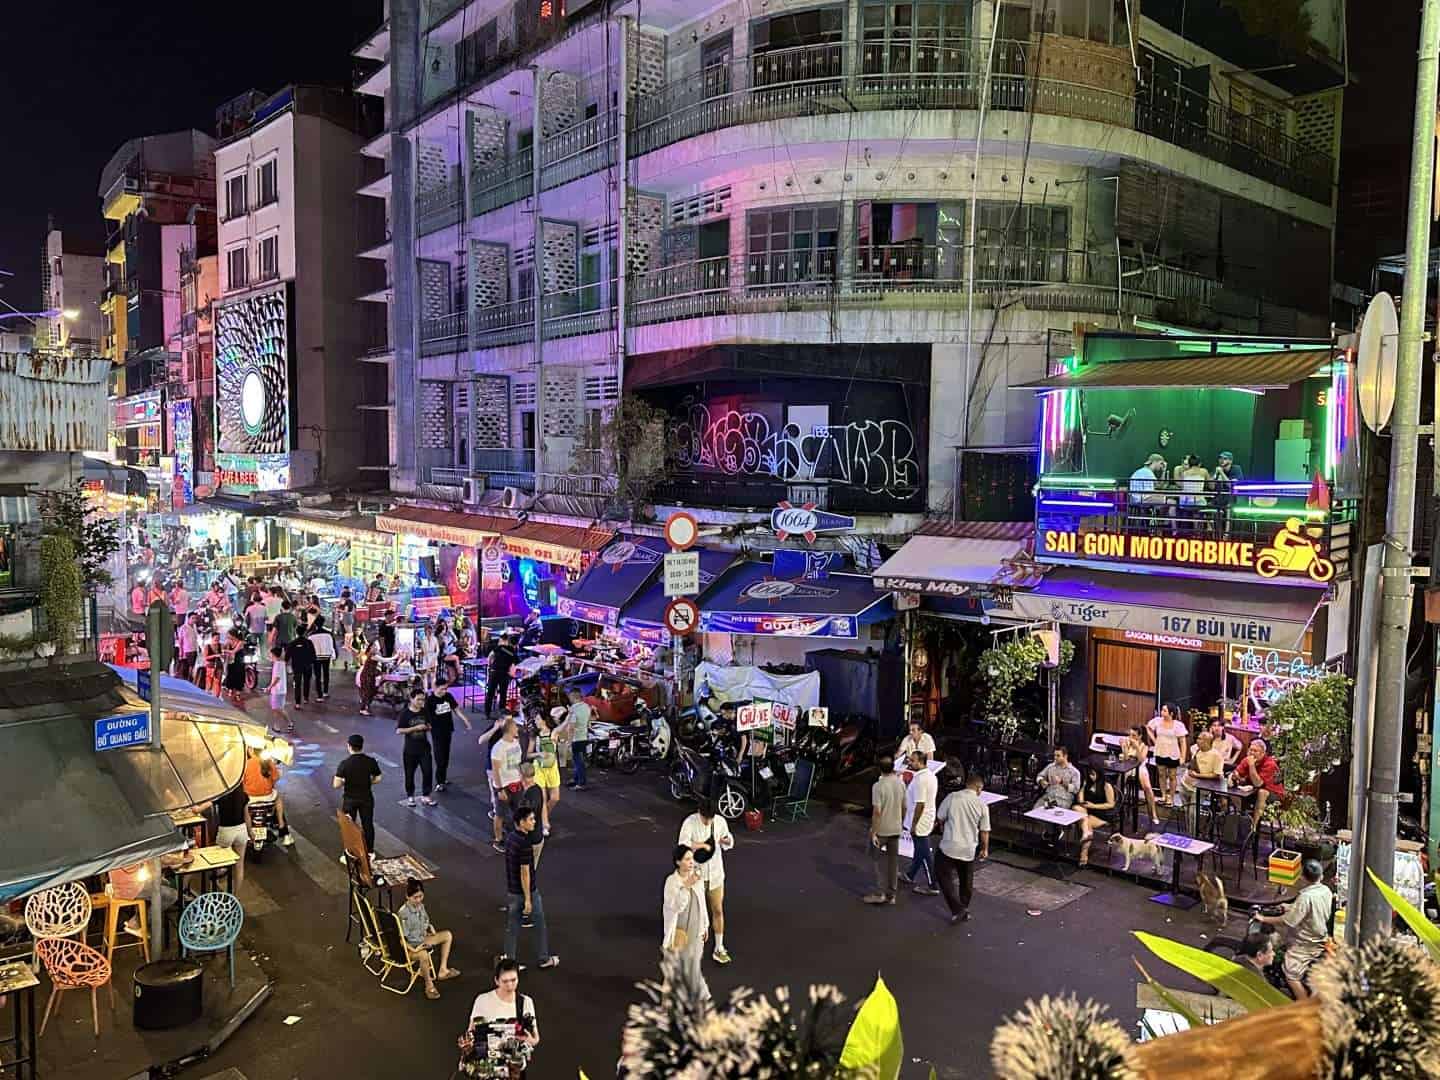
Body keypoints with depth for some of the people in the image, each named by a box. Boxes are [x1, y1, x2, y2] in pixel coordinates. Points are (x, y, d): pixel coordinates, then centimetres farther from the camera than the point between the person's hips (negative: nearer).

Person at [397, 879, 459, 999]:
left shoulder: (421, 906, -1)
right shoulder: (403, 913, -24)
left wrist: (431, 928, -1)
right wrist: (414, 949, -31)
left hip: (422, 940, 8)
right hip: (410, 945, -8)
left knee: (448, 935, 4)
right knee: (424, 955, -39)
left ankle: (442, 970, 3)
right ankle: (429, 985, -16)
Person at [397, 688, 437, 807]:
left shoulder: (425, 712, 1)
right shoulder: (405, 713, -12)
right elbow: (398, 731, -16)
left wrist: (427, 727, -10)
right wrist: (415, 728, -23)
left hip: (424, 748, 3)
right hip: (410, 749, -3)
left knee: (428, 771, 1)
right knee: (410, 774, 9)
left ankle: (425, 796, 15)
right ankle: (410, 797, 26)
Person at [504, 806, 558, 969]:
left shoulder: (510, 837, 0)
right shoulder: (525, 844, -26)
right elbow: (525, 872, -24)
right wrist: (528, 899, -19)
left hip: (511, 891, 7)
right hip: (527, 891, -7)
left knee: (512, 926, 14)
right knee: (540, 924, 12)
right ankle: (545, 959, 26)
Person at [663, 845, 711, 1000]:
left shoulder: (696, 876, -5)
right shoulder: (672, 881, -21)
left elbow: (701, 902, 6)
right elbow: (676, 907, -29)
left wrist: (705, 925, 11)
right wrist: (687, 886, -37)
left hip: (695, 930, 4)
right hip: (679, 930, -4)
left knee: (693, 963, 16)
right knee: (678, 965, 12)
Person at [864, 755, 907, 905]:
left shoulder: (878, 786, -20)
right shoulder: (901, 783, -2)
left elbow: (876, 811, -21)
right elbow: (904, 807, 7)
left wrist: (873, 832, -14)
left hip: (881, 830, -5)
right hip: (896, 829, 5)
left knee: (880, 862, 8)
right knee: (893, 861, 12)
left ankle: (880, 893, 9)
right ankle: (891, 894, 18)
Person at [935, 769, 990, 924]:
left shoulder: (951, 797, -9)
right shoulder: (982, 805, -5)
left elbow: (941, 819, 1)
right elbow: (984, 831, 0)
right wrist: (985, 849, 15)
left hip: (949, 847, -3)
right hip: (969, 850, 3)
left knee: (946, 877, 9)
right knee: (966, 881, 20)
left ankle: (957, 910, 1)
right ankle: (964, 910, 30)